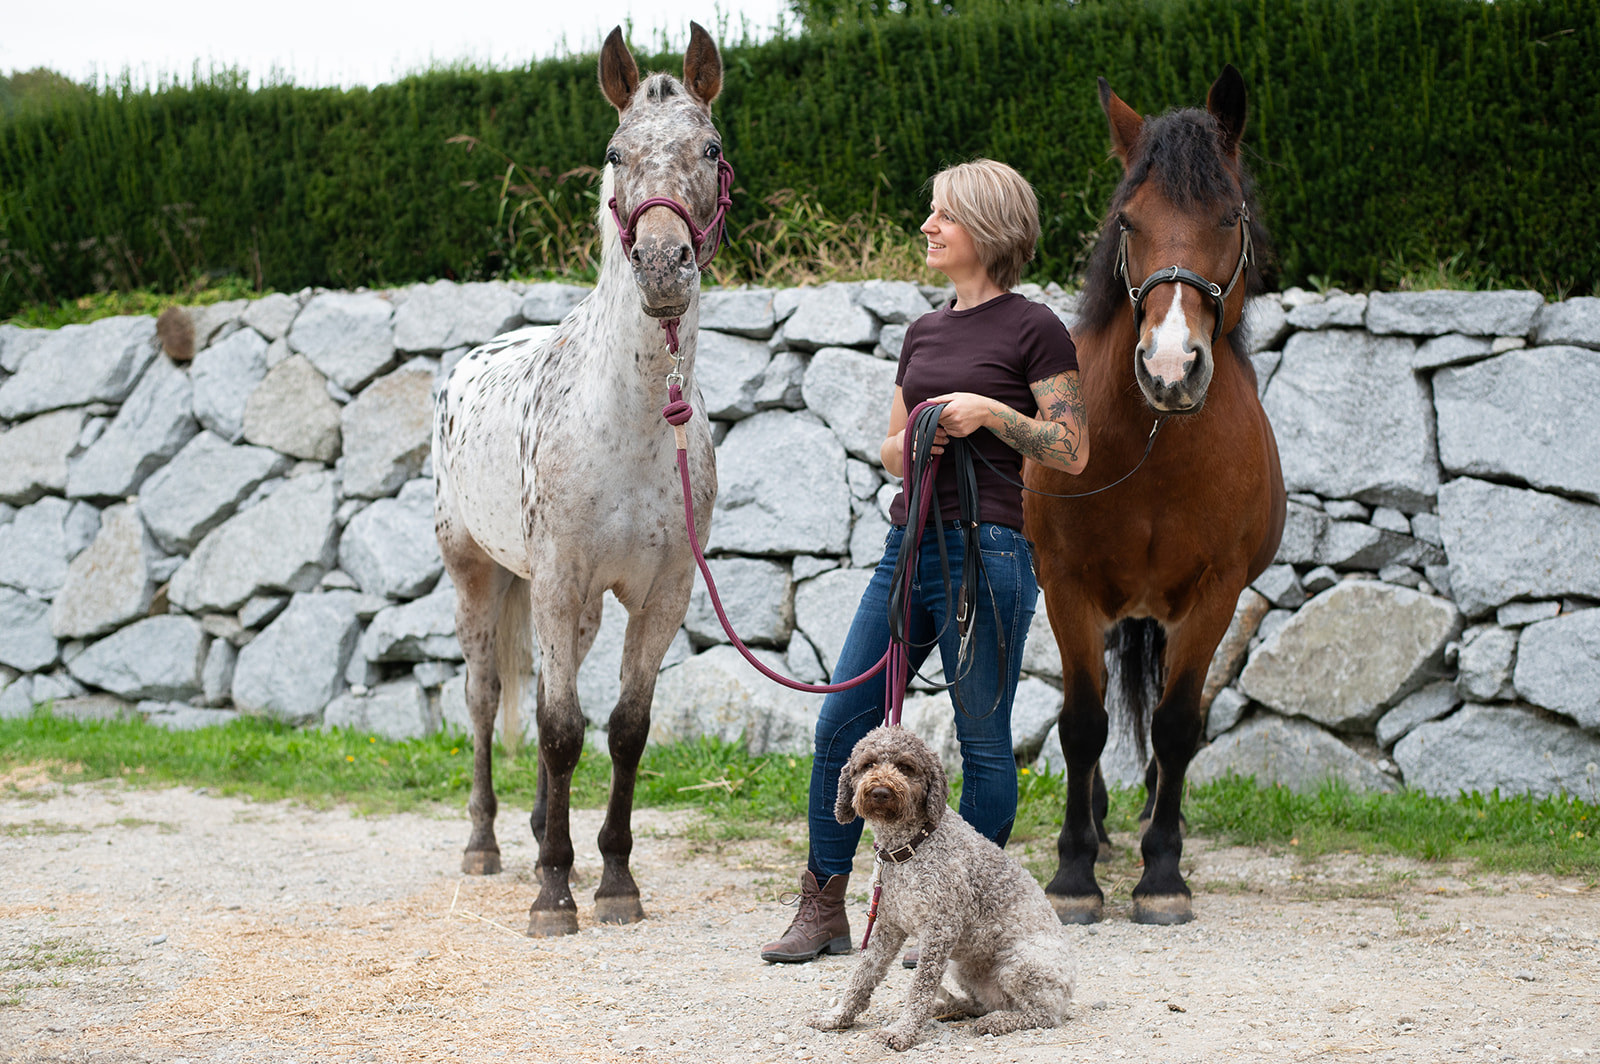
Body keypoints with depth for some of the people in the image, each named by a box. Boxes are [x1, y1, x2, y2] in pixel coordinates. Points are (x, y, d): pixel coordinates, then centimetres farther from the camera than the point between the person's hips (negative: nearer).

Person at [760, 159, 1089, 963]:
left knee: (984, 744, 1)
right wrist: (917, 441, -2)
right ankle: (822, 911, 13)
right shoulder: (925, 332, 16)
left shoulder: (1033, 330, -4)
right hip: (909, 542, 7)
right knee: (841, 723, 4)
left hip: (986, 551, -7)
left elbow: (1073, 451, -6)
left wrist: (991, 413, -16)